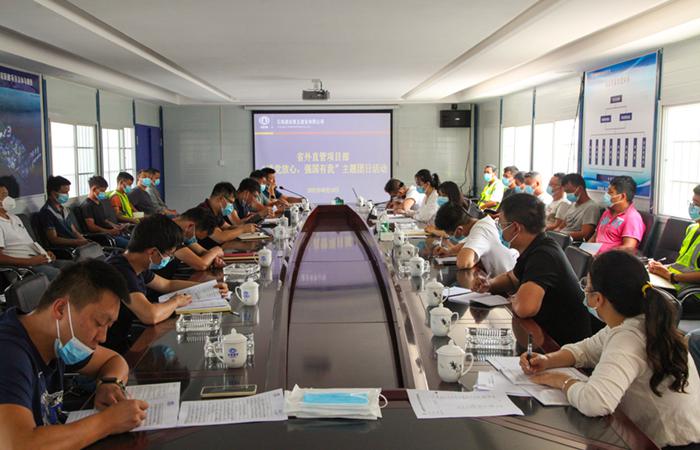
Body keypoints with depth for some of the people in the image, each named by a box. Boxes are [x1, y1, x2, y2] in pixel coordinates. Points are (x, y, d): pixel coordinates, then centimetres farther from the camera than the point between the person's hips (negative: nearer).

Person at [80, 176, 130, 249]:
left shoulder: (99, 203, 23)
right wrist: (109, 231, -25)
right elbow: (91, 227, -17)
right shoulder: (87, 205, -8)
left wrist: (116, 226, 15)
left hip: (111, 233, 10)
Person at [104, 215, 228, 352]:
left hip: (123, 340, 8)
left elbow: (167, 284, 21)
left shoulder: (136, 266, 4)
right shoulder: (121, 271, -25)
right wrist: (176, 302, -16)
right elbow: (150, 315, -37)